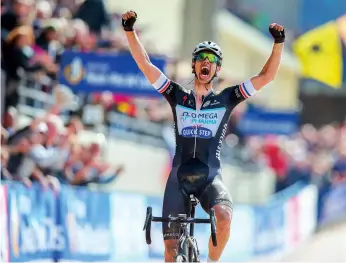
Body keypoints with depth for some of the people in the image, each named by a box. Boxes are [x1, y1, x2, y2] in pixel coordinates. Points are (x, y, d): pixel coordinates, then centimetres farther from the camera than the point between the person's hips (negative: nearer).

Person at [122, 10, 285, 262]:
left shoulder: (226, 99, 8)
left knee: (224, 216, -33)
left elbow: (266, 76, 1)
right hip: (179, 178, 1)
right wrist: (130, 30, -4)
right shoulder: (178, 96, 10)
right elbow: (145, 64, 5)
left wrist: (279, 43, -9)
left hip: (211, 177, -1)